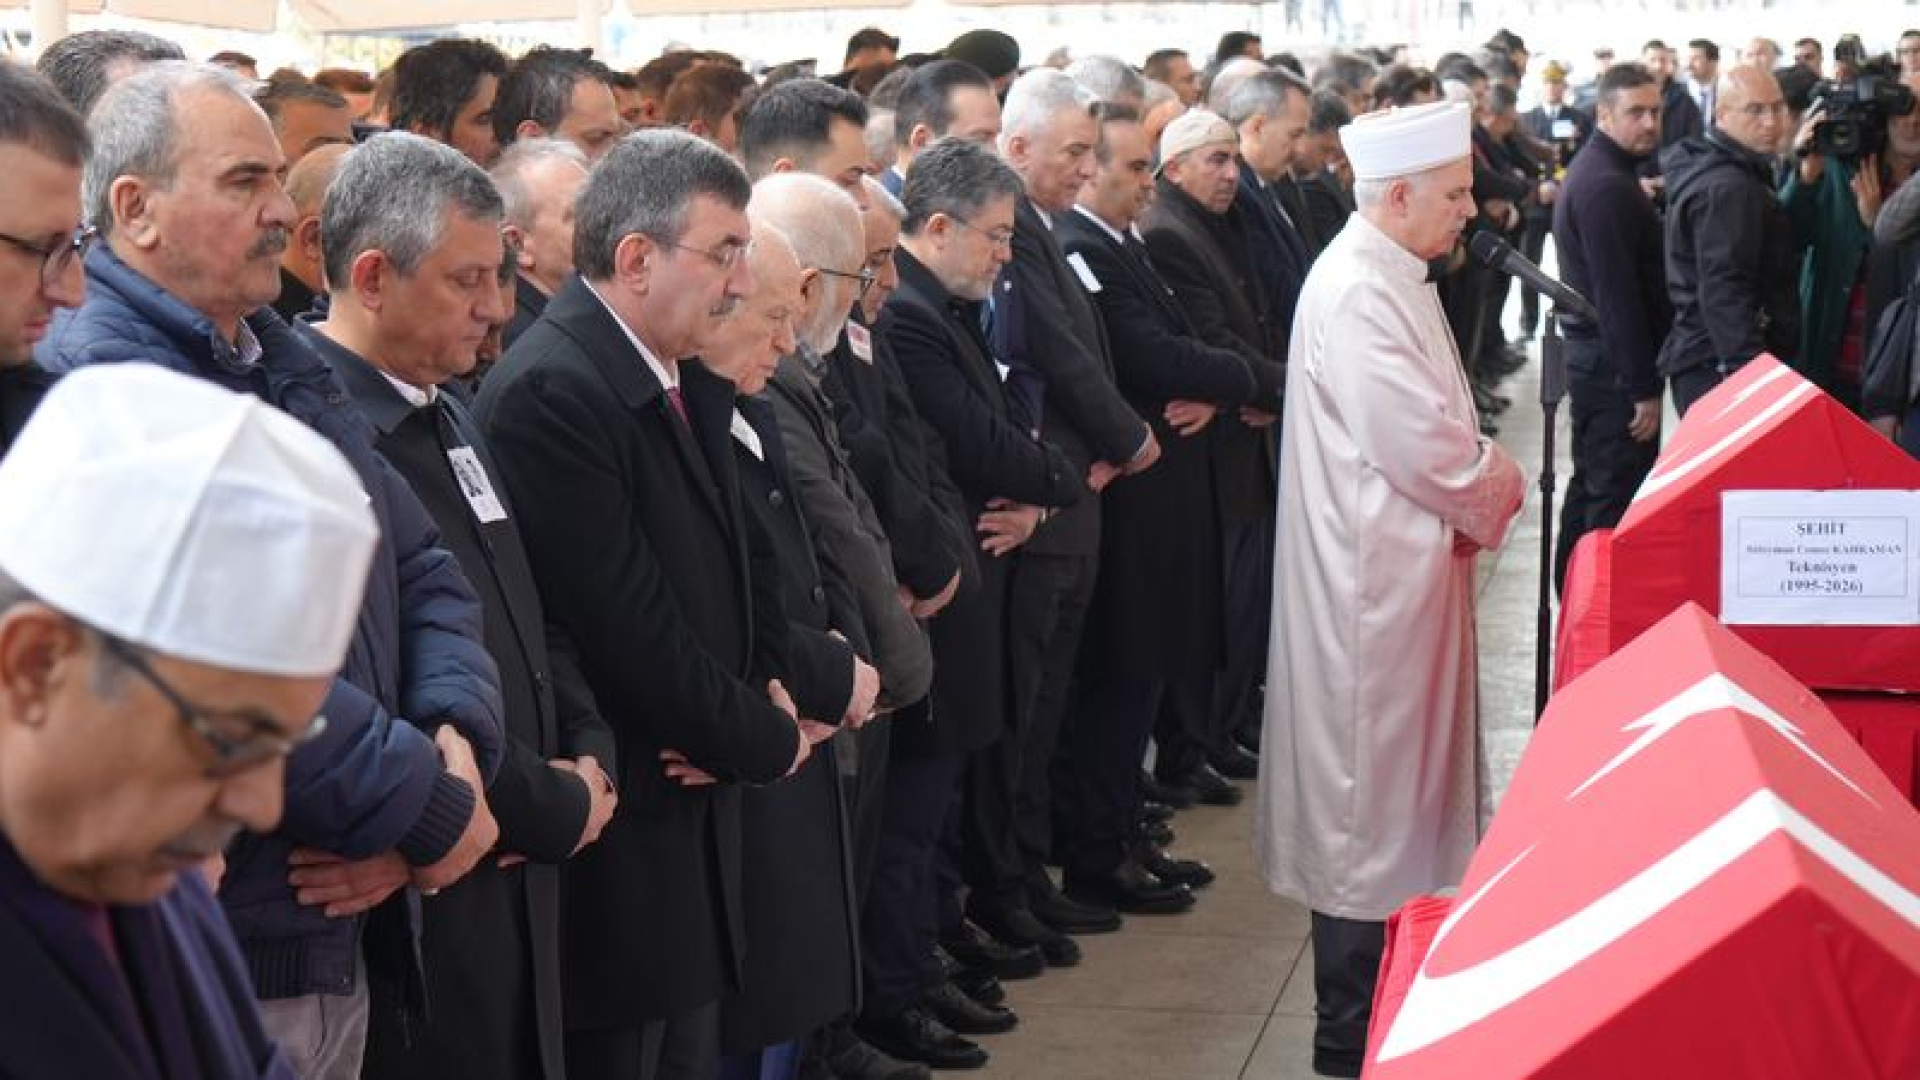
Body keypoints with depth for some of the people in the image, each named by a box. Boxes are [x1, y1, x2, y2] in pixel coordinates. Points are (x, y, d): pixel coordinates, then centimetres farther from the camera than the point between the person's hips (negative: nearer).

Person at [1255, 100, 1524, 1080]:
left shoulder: (1391, 277, 11)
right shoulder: (1356, 294, -22)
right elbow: (1425, 447, -25)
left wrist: (1478, 483, 0)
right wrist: (1498, 488, -7)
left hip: (1399, 567, 10)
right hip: (1372, 578, -10)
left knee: (1390, 776, 18)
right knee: (1367, 789, -1)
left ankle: (1376, 983, 31)